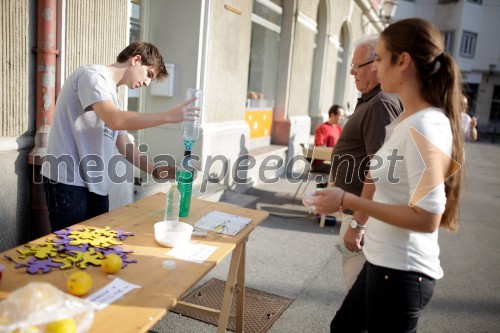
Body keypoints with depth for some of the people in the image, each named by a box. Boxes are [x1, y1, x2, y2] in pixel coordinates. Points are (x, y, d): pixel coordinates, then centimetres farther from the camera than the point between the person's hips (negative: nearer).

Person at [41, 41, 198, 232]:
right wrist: (169, 116, -21)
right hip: (67, 183, -8)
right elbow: (115, 121, -26)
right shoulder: (92, 74, -9)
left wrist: (155, 171, 1)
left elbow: (125, 147, 15)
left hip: (95, 186, 8)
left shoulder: (113, 96, 17)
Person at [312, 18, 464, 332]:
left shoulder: (425, 127, -23)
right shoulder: (406, 121, 6)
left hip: (402, 270, -9)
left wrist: (348, 200, -23)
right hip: (384, 262, 9)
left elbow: (426, 218, -26)